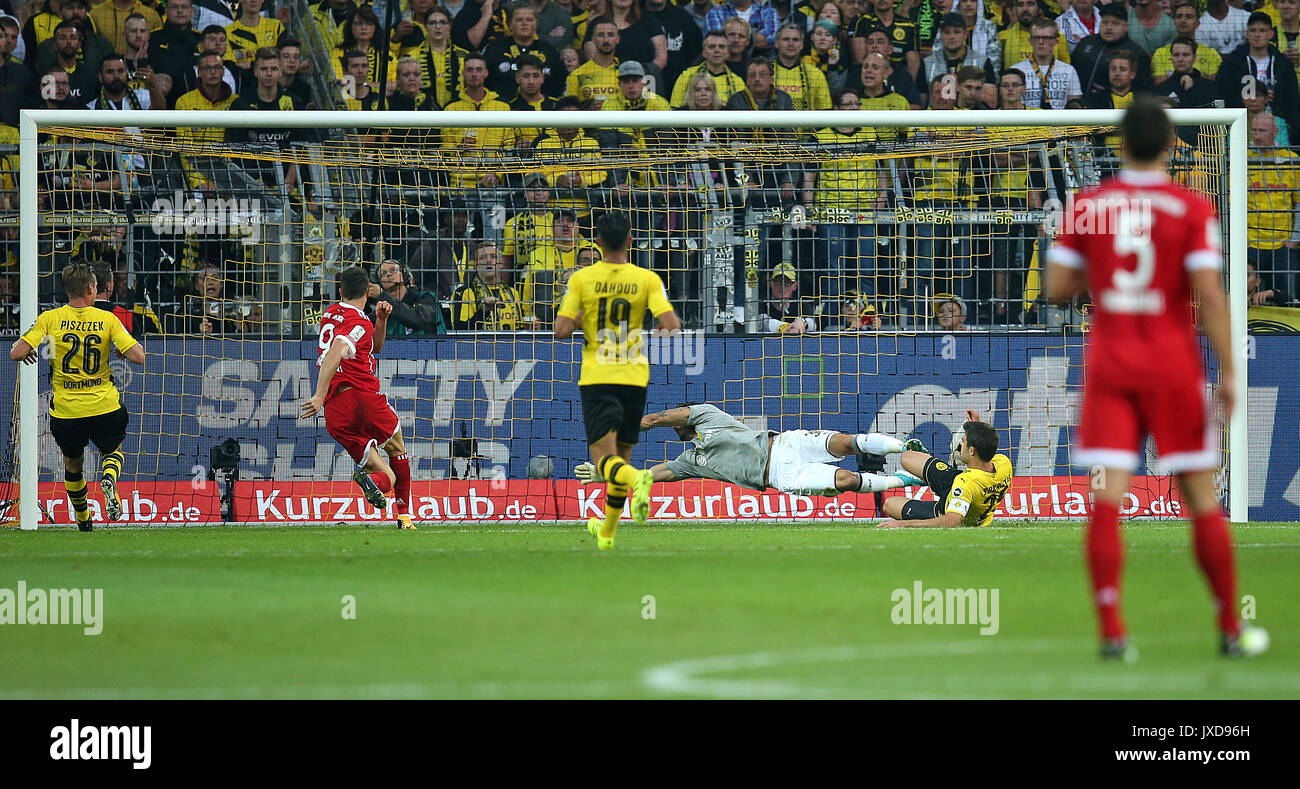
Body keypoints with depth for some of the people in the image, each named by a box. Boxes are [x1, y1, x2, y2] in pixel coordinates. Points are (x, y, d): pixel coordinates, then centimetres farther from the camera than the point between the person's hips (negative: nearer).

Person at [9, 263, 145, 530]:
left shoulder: (49, 319, -5)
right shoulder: (108, 320, -5)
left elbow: (16, 353, -12)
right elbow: (138, 356, -10)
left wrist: (22, 349, 12)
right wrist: (125, 349, 12)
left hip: (66, 411, 0)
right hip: (105, 408, 0)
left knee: (72, 463, 26)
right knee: (112, 451, 25)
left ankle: (83, 521, 29)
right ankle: (109, 480, -8)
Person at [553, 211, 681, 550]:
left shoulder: (582, 279, -5)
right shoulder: (647, 280, -4)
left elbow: (561, 330, -10)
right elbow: (671, 324, -14)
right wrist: (656, 327, 9)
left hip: (597, 380, -2)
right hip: (634, 378, 2)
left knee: (604, 457, -7)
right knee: (622, 455, 17)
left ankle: (638, 480, -40)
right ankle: (607, 532, 25)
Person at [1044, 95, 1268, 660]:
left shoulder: (1085, 206, 0)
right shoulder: (1192, 209, -6)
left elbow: (1057, 289, 1)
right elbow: (1210, 296, -12)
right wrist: (1229, 372, -7)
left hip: (1108, 363, 1)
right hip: (1173, 362, -1)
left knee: (1106, 499, -4)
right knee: (1202, 499, 7)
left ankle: (1111, 632, -15)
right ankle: (1231, 630, 14)